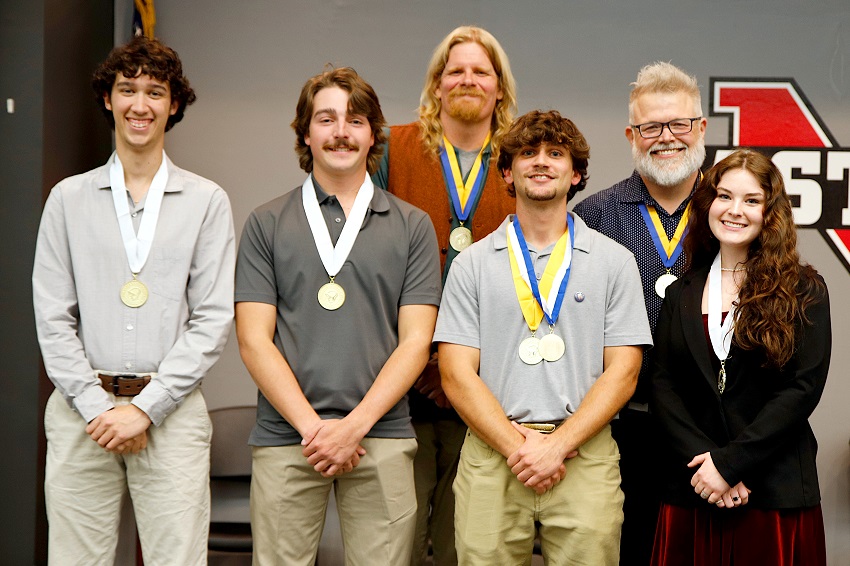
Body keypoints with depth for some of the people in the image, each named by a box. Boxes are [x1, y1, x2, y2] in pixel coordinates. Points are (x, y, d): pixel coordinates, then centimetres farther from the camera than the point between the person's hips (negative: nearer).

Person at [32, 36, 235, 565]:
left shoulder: (207, 201, 5)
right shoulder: (69, 198, 10)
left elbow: (213, 321, -1)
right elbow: (52, 317, 5)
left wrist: (146, 408, -8)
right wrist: (96, 406, -6)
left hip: (171, 412, -1)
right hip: (81, 409, 1)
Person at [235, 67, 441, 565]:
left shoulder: (412, 226, 8)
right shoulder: (267, 224, 8)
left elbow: (415, 342, 2)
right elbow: (254, 340, 2)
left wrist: (354, 425, -9)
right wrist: (313, 426, -9)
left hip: (382, 438, 0)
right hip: (285, 438, 0)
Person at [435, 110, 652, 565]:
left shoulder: (614, 261, 7)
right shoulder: (472, 264, 8)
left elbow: (622, 372, 1)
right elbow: (457, 374, 1)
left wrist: (557, 445, -9)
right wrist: (517, 445, -10)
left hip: (585, 455, 0)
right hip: (491, 453, 0)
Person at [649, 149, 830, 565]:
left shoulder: (804, 291, -1)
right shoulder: (681, 293, 8)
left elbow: (803, 388, -9)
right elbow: (663, 386, 2)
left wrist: (728, 463, -14)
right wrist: (701, 460, -13)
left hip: (776, 493, -2)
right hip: (690, 491, 3)